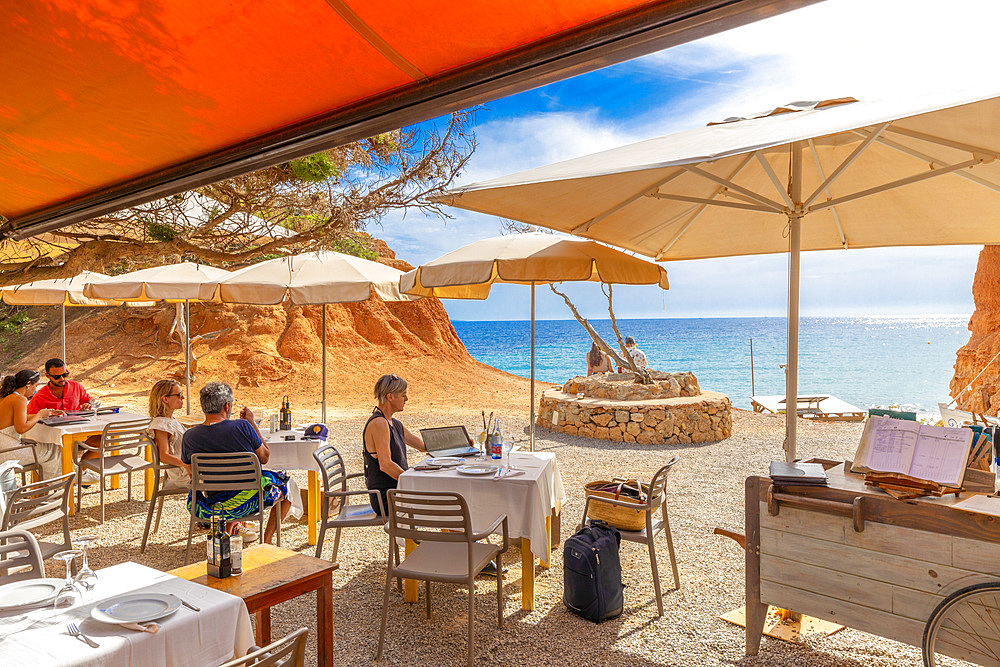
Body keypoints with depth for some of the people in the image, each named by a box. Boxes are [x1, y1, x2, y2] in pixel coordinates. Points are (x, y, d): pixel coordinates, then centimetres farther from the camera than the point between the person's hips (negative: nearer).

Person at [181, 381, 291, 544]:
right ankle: (267, 538, 23)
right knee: (285, 484, 25)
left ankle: (228, 528, 38)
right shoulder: (242, 427, -20)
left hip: (211, 505, 4)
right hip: (247, 504, -4)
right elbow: (265, 457, -5)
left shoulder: (188, 437, -10)